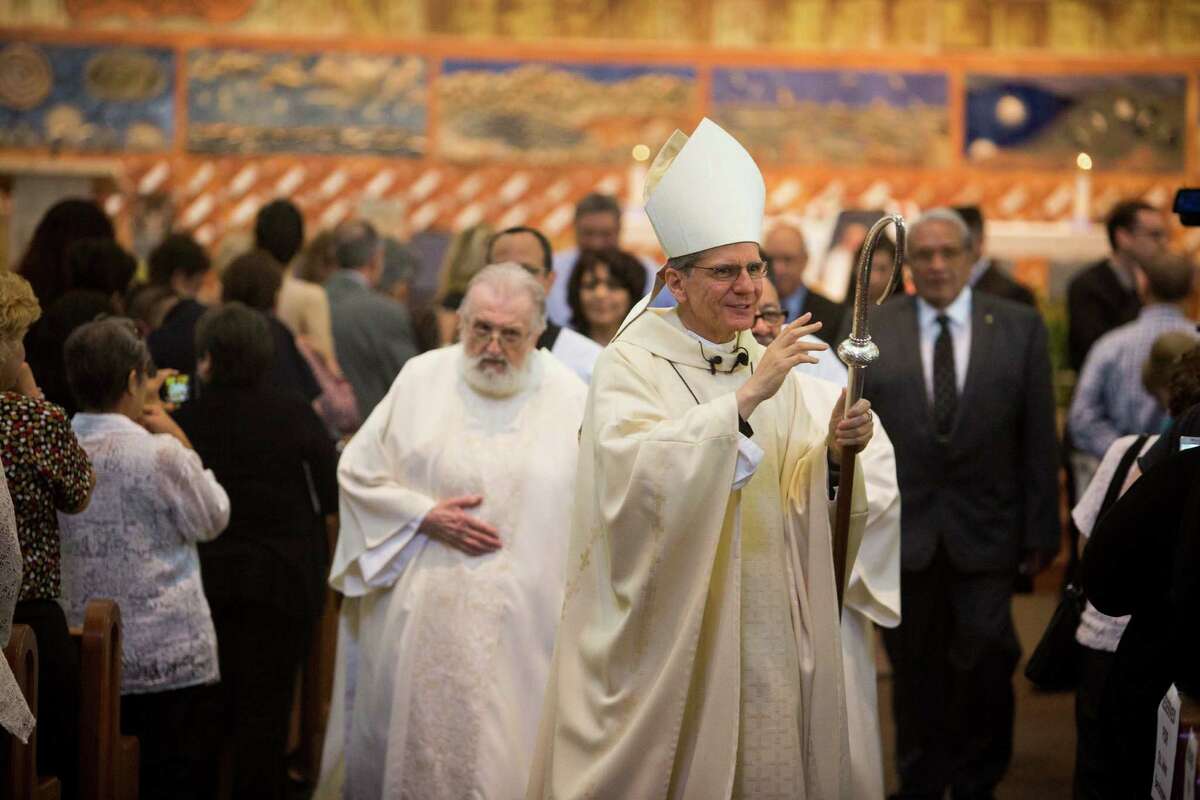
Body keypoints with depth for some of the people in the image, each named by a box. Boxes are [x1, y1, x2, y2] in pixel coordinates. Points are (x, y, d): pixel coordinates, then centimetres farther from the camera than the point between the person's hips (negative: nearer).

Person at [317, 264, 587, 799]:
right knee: (410, 745, 9)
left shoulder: (572, 400, -1)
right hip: (416, 620, 1)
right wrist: (425, 516, -7)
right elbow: (358, 473, 6)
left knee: (500, 754, 1)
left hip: (521, 628, -1)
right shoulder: (421, 379, 2)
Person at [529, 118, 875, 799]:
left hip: (762, 617, 5)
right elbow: (637, 472, -27)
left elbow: (793, 493, 7)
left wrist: (833, 453, -13)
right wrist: (743, 398, -31)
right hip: (668, 620, -5)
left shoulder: (771, 366, 9)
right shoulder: (632, 366, -10)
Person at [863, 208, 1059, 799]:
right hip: (901, 531, 1)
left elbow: (1039, 438, 2)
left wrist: (1041, 531, -1)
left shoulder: (1019, 327, 2)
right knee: (915, 669, 10)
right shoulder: (870, 330, 2)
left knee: (986, 662, -4)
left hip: (986, 533, -1)